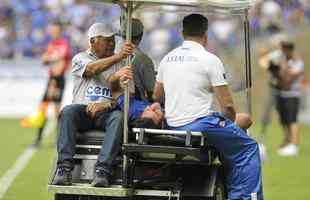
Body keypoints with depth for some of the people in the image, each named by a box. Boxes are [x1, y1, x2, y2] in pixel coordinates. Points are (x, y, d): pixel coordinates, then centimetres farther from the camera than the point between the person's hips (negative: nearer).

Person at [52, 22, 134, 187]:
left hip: (106, 112, 0)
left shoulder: (121, 62, 16)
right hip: (83, 110, 0)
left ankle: (102, 170, -43)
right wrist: (119, 56, -26)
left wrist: (104, 105, -18)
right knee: (68, 111, -32)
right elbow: (92, 69, -12)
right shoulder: (80, 58, 13)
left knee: (118, 116, -33)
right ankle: (64, 168, -38)